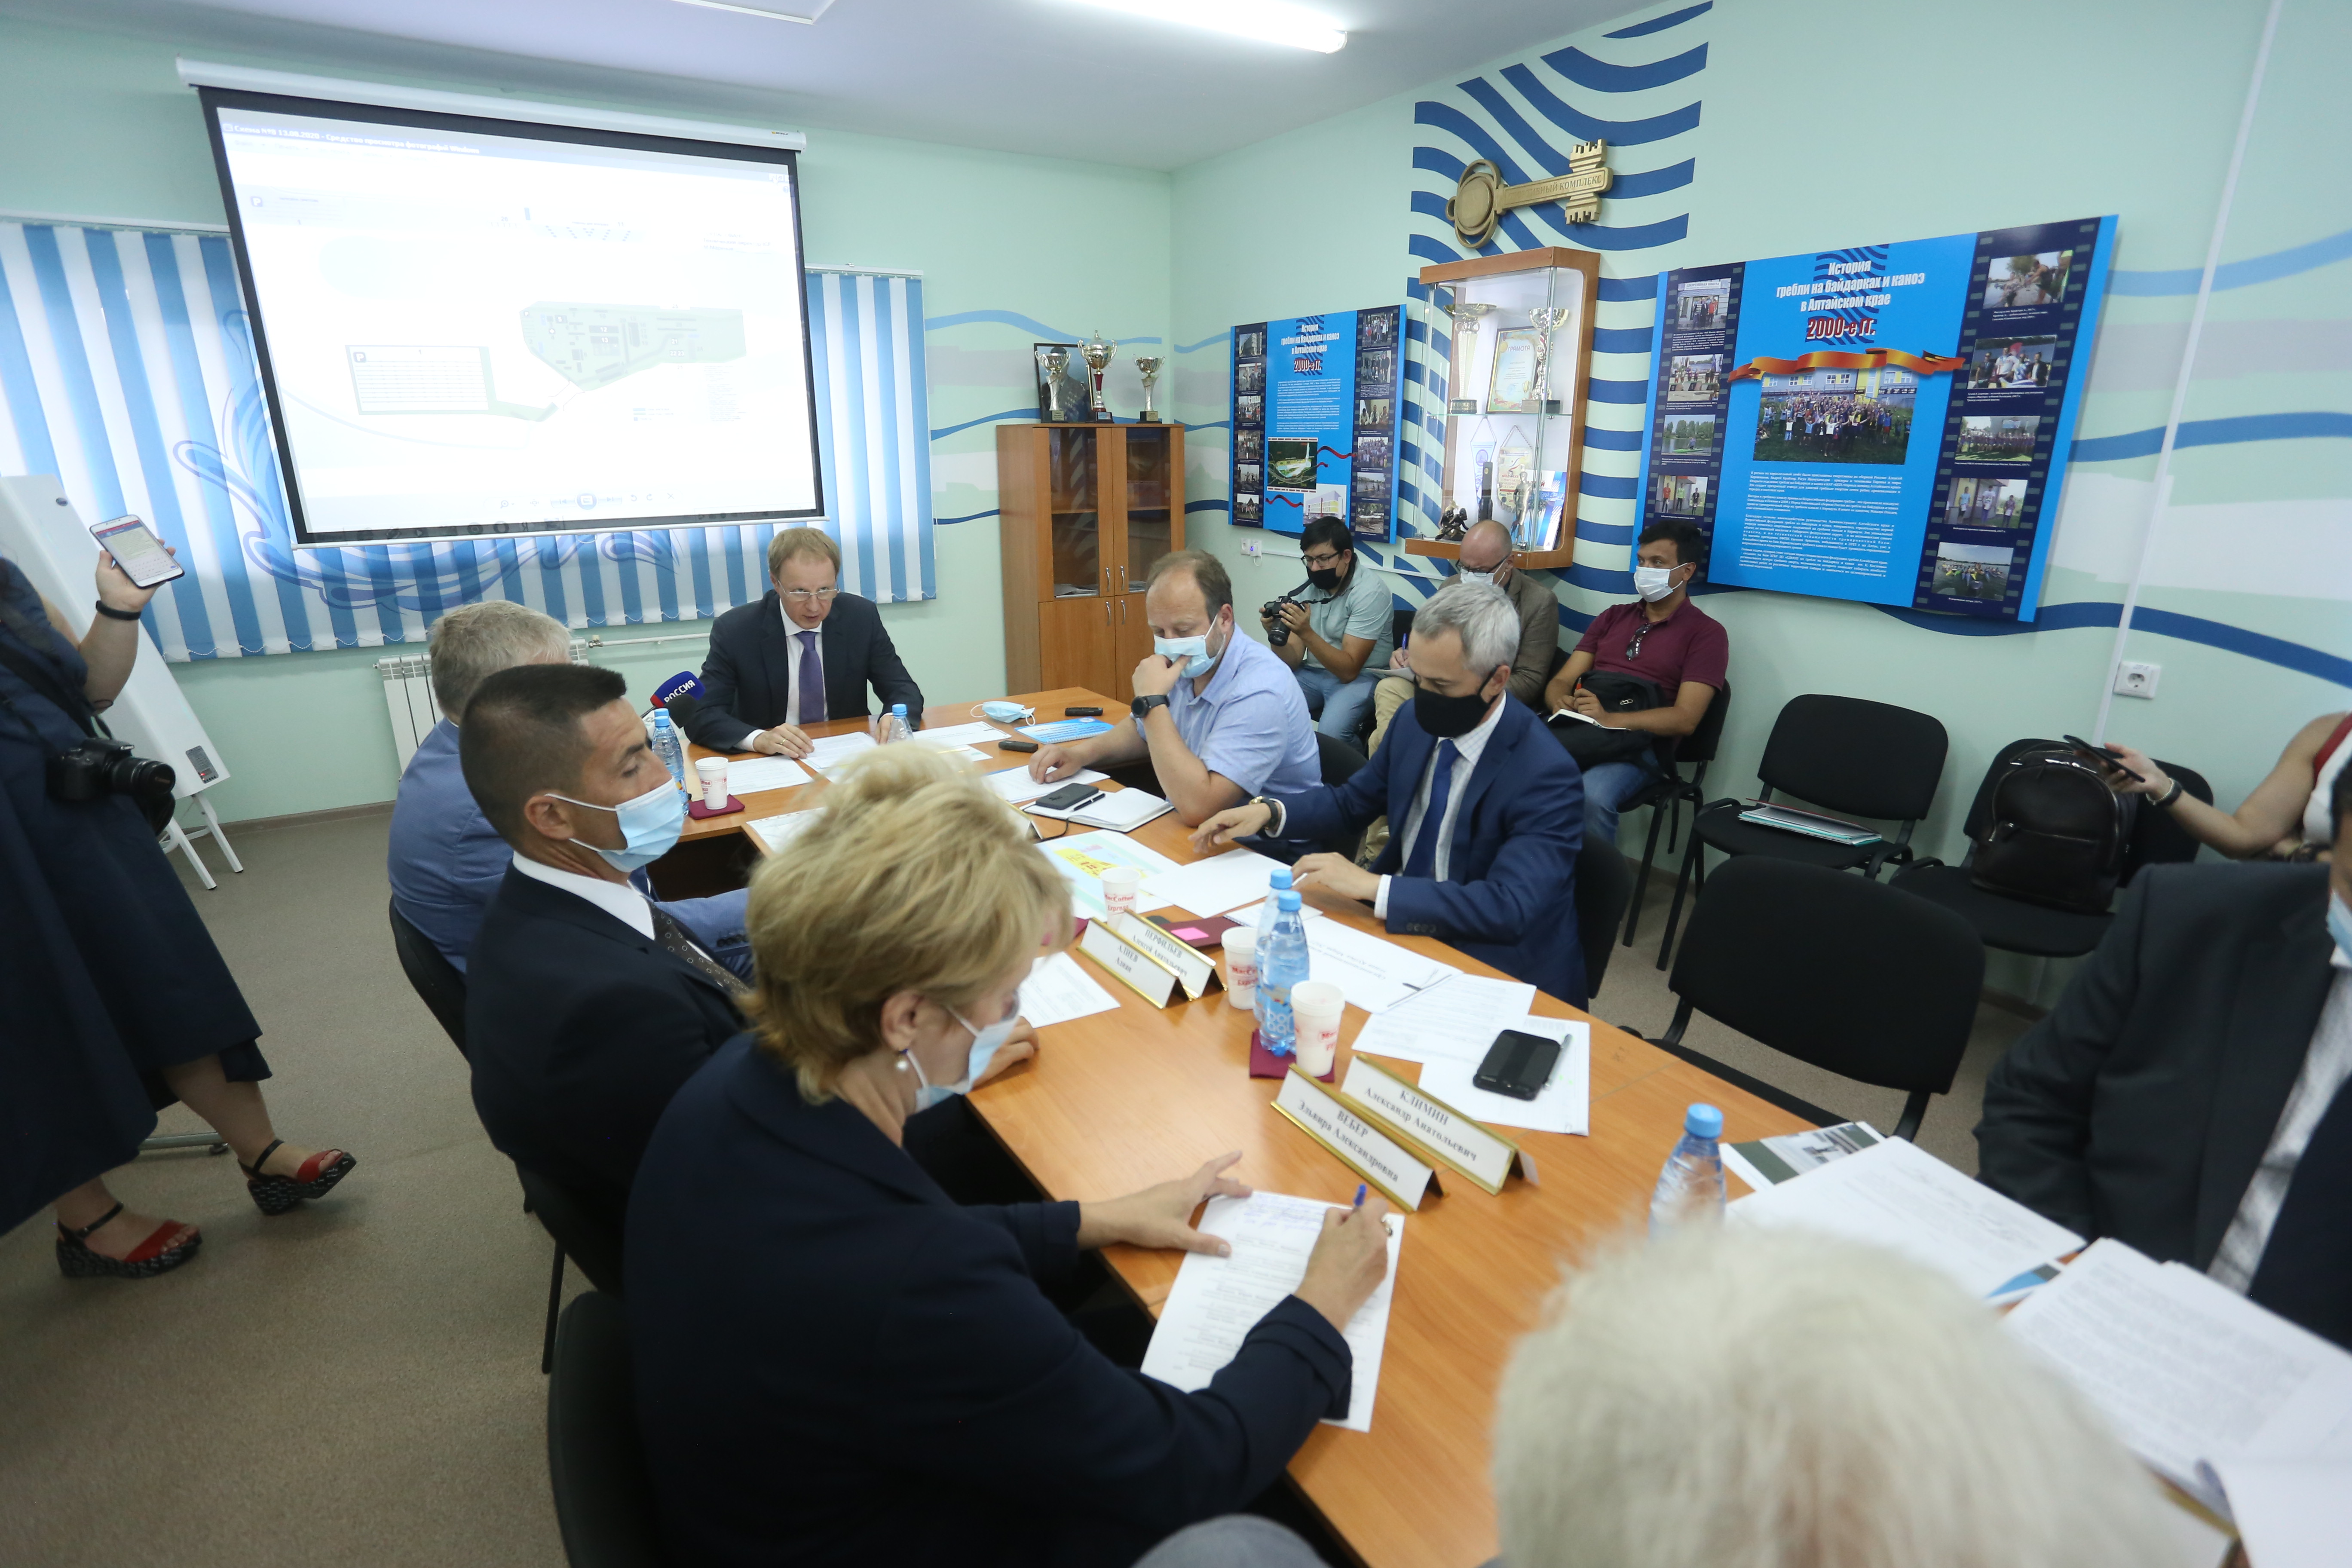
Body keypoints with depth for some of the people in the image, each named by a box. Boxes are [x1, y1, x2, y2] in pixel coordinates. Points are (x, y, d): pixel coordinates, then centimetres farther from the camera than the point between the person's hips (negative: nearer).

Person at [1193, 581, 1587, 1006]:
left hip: (1492, 973, -6)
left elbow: (1509, 907, -30)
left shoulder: (1546, 778, -21)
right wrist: (1269, 811, -6)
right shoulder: (1416, 722, -1)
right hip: (1401, 924, 7)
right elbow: (1353, 802, 13)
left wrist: (1372, 885, -33)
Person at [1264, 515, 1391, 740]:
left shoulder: (1370, 592, -16)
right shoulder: (1309, 585, 1)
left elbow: (1349, 670, -22)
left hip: (1360, 677, -5)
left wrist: (1307, 633, -33)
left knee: (1329, 732, -32)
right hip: (1313, 672, 6)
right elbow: (1292, 661, -1)